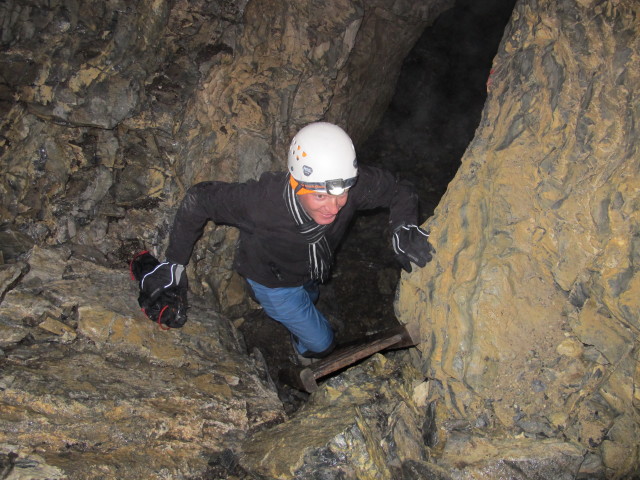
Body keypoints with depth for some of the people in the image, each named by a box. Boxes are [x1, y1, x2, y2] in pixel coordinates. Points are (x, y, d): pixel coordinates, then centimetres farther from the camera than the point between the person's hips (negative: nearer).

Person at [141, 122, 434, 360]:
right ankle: (305, 352, 47)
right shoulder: (261, 202, -47)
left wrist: (404, 227, -40)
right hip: (273, 282, -4)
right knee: (321, 343, 11)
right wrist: (173, 263, -24)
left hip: (310, 274, 5)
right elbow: (197, 201, -30)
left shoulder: (354, 185, -38)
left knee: (309, 300, 38)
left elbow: (399, 191, -19)